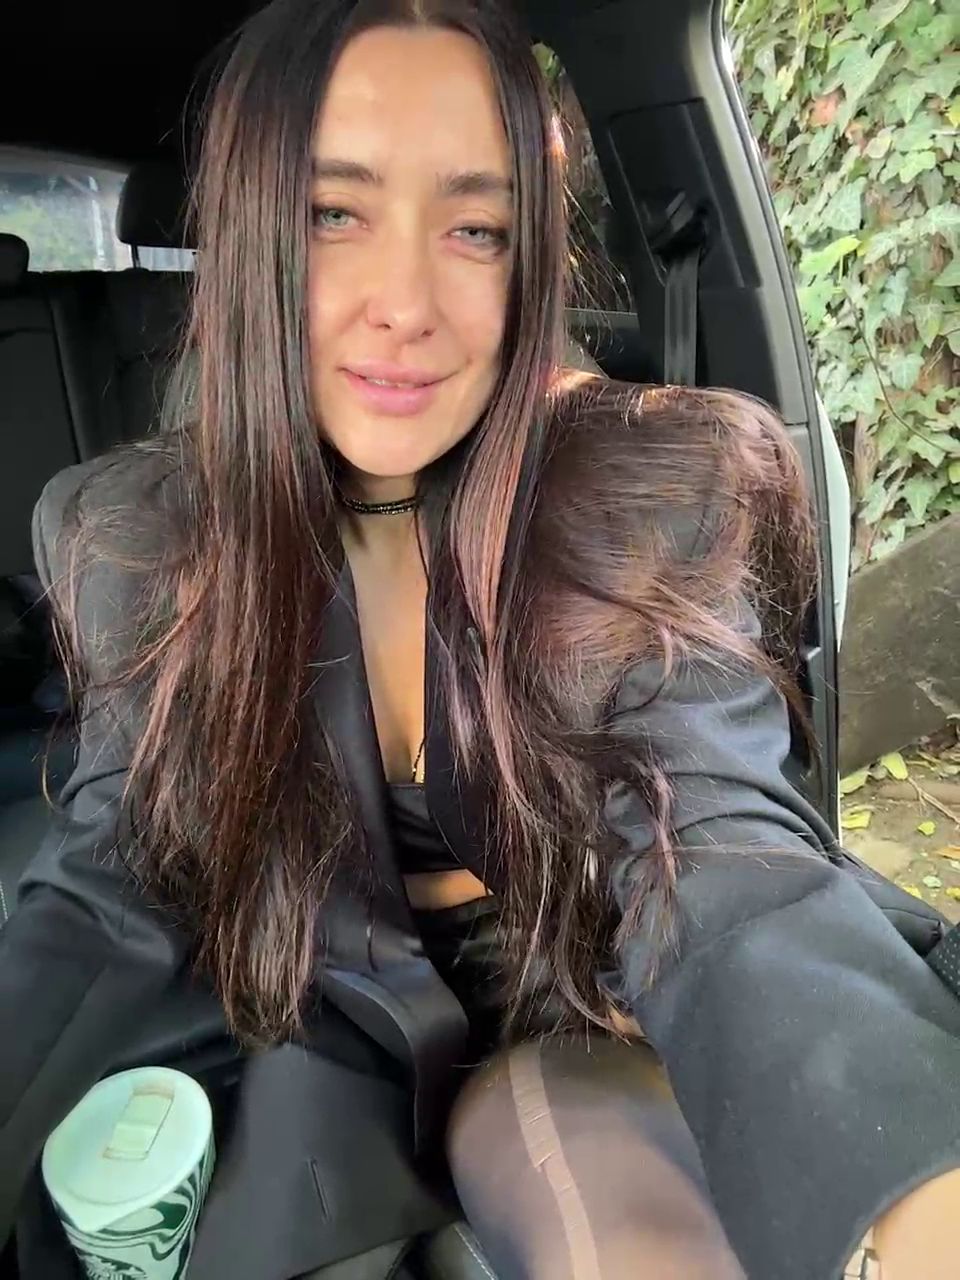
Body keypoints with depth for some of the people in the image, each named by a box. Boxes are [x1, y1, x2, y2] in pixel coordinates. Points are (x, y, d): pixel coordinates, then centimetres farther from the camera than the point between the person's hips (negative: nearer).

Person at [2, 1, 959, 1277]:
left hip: (571, 1031, -1)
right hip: (330, 1043, 2)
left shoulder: (658, 496, -18)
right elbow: (108, 898, -8)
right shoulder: (133, 534, -10)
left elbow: (717, 856, -26)